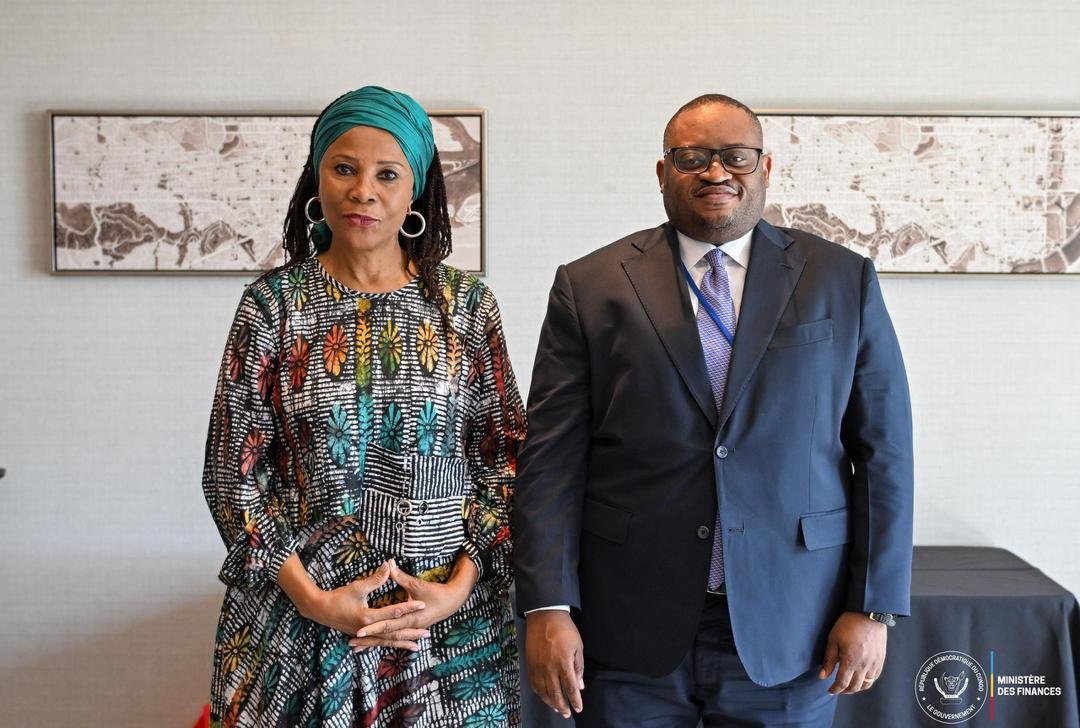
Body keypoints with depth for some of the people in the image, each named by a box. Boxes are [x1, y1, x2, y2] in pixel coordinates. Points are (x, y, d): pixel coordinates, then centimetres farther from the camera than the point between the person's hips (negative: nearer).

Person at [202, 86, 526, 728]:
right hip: (302, 613, 0)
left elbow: (503, 456, 1)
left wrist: (461, 584, -10)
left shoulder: (467, 303, -1)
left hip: (451, 613, 1)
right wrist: (313, 599, -11)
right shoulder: (273, 304, -3)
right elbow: (234, 471, -3)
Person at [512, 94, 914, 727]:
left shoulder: (845, 283, 4)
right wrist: (548, 608, -8)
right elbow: (554, 458, -3)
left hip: (789, 630, 1)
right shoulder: (591, 287, 1)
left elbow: (883, 453, 3)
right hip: (629, 632, 0)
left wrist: (872, 607, -2)